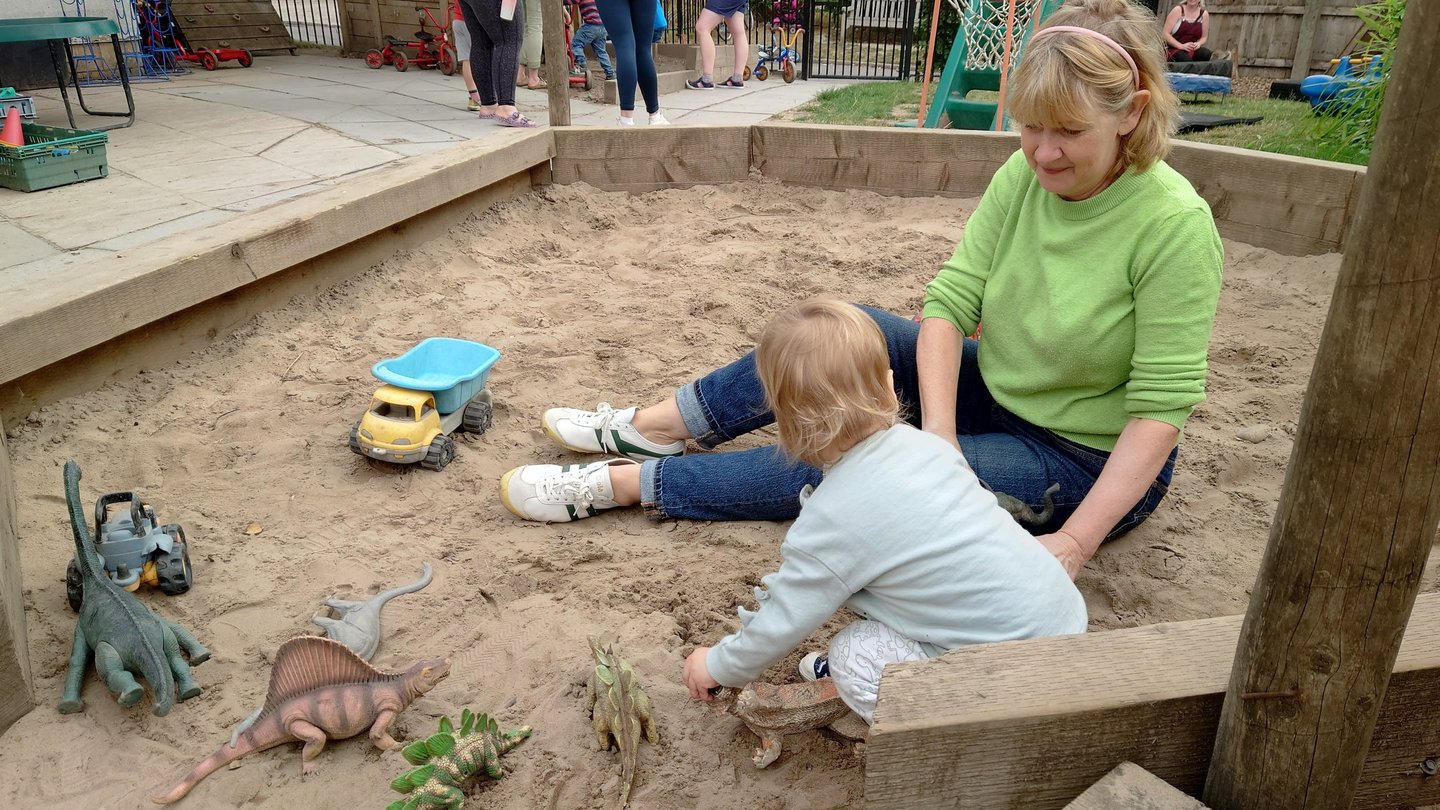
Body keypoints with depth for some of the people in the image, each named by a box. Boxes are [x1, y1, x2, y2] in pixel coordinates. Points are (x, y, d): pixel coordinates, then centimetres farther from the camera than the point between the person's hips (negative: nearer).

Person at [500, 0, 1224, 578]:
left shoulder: (1174, 225, -25)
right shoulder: (1023, 175, -8)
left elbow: (1161, 407, -24)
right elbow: (950, 301, -13)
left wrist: (1073, 545, -29)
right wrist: (937, 436, -26)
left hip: (1092, 465, -5)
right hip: (996, 398, 6)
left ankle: (631, 482, -9)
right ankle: (654, 427, 1)